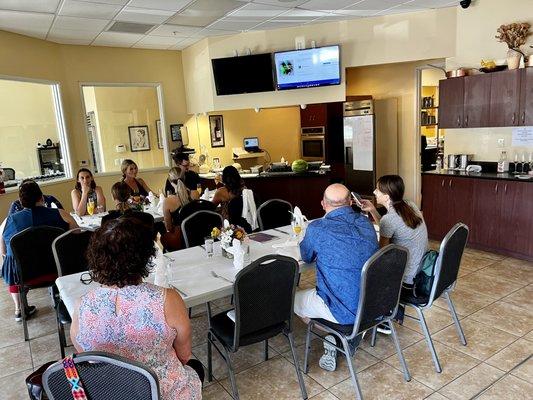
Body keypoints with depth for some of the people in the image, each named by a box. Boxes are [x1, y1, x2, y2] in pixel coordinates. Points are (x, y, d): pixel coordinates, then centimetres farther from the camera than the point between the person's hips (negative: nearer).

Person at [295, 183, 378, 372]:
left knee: (292, 300, 18)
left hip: (345, 311, -6)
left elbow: (306, 257, 5)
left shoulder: (317, 229, -17)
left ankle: (330, 342, 12)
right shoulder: (365, 223, -1)